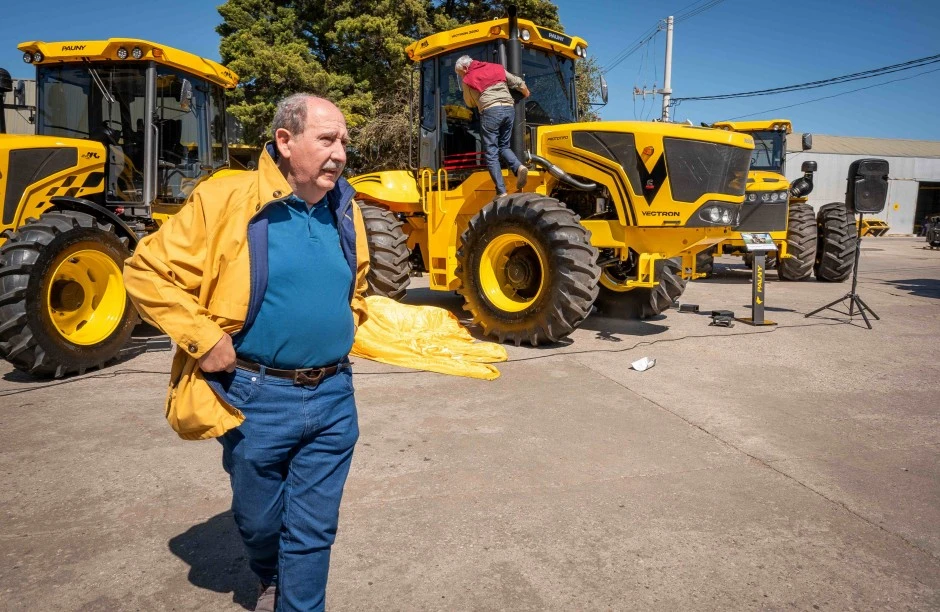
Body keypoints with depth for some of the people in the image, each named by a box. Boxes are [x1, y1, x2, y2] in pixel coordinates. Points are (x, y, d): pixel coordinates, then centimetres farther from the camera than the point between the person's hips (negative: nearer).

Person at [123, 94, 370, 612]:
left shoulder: (345, 211, 5)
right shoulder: (225, 201, -12)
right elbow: (147, 271, -8)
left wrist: (348, 327, 8)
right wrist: (203, 338, -15)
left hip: (334, 398, 3)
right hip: (257, 398, -2)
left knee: (314, 530, 11)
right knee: (259, 520, 21)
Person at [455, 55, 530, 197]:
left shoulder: (468, 80, 9)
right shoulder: (497, 68, 20)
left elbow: (470, 103, 22)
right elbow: (520, 84, 21)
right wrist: (527, 95, 40)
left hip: (491, 111, -5)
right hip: (509, 108, 5)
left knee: (491, 153, 1)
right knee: (503, 146, 19)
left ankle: (501, 192, -8)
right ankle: (519, 167, -11)